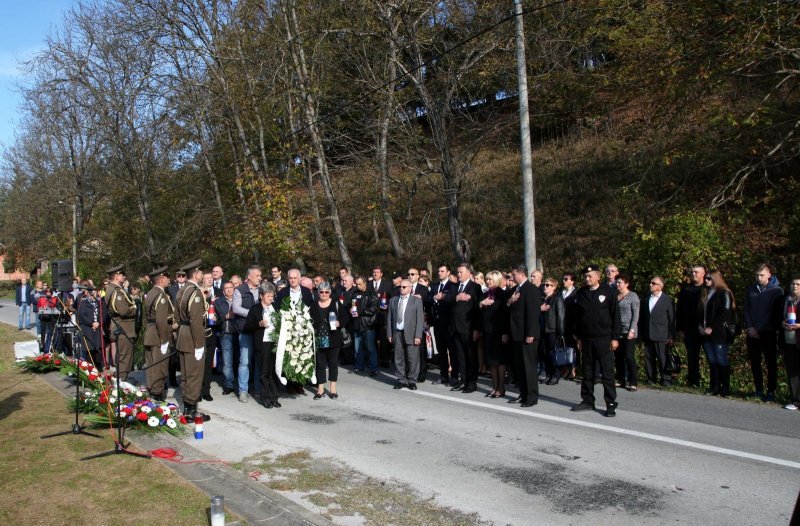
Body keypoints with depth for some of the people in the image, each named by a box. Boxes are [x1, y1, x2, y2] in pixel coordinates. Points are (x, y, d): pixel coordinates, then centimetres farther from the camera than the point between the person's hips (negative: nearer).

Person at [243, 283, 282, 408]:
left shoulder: (275, 308, 13)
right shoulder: (255, 309, 1)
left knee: (275, 370, 4)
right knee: (265, 371, 0)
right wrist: (259, 324, -16)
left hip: (275, 343, 4)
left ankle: (274, 397, 13)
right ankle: (265, 397, 10)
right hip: (263, 343, -3)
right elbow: (246, 327, -3)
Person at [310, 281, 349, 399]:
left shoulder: (336, 304, 1)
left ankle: (333, 389, 17)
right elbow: (310, 321, 11)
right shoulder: (314, 306, 5)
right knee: (320, 364, 6)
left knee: (333, 363, 7)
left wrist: (339, 323, -14)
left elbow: (346, 317, 3)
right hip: (319, 340, 1)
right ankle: (320, 389, 15)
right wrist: (312, 329, -4)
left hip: (333, 340, -1)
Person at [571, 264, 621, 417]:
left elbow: (615, 316, -4)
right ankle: (588, 401, 19)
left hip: (604, 339, -4)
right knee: (588, 372, 10)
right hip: (586, 339, 4)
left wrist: (614, 337, -8)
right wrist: (578, 337, 9)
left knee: (607, 373, -1)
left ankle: (611, 404, 5)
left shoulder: (608, 292, -4)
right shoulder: (581, 293, 7)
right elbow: (577, 317, 11)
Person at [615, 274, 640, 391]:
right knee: (618, 357, 6)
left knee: (629, 357, -7)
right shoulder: (615, 296, 11)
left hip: (628, 332, -5)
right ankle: (621, 380, 15)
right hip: (617, 331, 5)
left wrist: (632, 330, -15)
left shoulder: (633, 296, -3)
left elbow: (636, 314, -7)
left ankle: (633, 382, 0)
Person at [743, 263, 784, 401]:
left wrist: (758, 329, -14)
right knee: (754, 363, 8)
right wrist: (750, 327, -6)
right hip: (752, 333, 4)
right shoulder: (750, 290, 9)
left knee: (771, 363, 1)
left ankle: (771, 392, 6)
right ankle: (759, 390, 16)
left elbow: (775, 314, -9)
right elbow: (746, 310, 8)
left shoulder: (776, 291, -3)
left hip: (768, 333, -4)